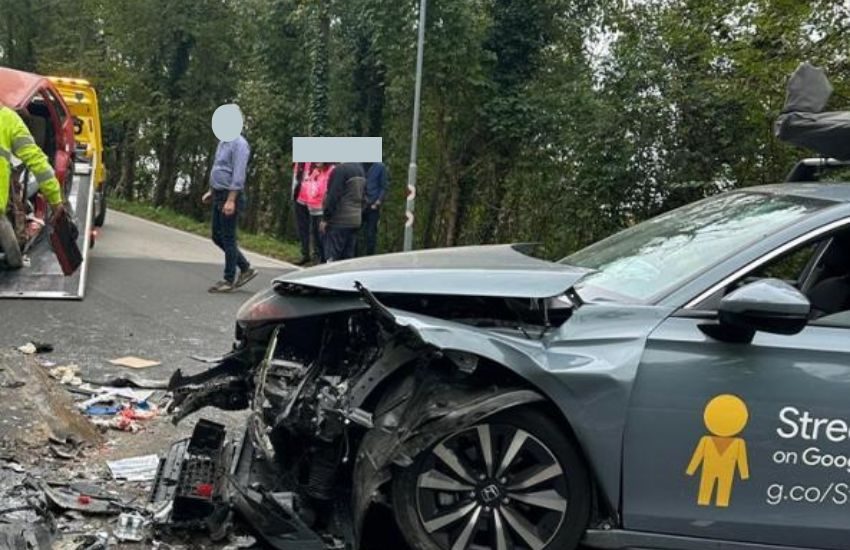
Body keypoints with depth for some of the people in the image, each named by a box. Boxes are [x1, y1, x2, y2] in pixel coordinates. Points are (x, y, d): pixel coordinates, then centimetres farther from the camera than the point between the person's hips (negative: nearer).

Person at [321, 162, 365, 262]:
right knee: (348, 256, 12)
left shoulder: (340, 170, -15)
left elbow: (333, 196, -17)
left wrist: (325, 218, -13)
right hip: (355, 220, 8)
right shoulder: (360, 169, 12)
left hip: (339, 221, -8)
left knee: (332, 257, -6)